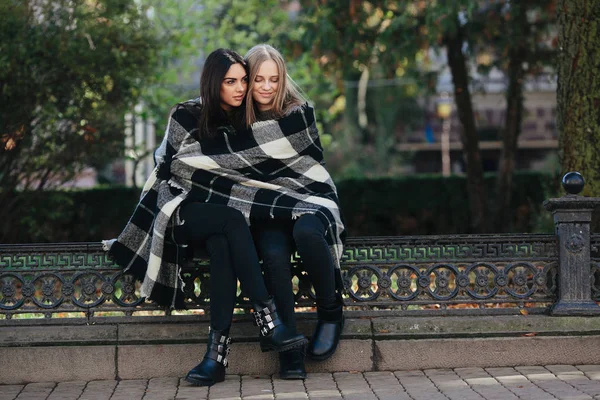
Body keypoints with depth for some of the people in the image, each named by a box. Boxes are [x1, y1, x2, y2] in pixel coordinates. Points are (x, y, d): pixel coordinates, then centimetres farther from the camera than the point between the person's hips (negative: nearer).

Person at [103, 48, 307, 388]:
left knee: (221, 245, -36)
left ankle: (218, 352, -46)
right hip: (184, 211, -2)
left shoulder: (245, 119, 10)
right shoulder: (187, 116, -2)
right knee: (233, 220, -36)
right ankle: (269, 322, -43)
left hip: (225, 215, 2)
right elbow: (172, 171, -3)